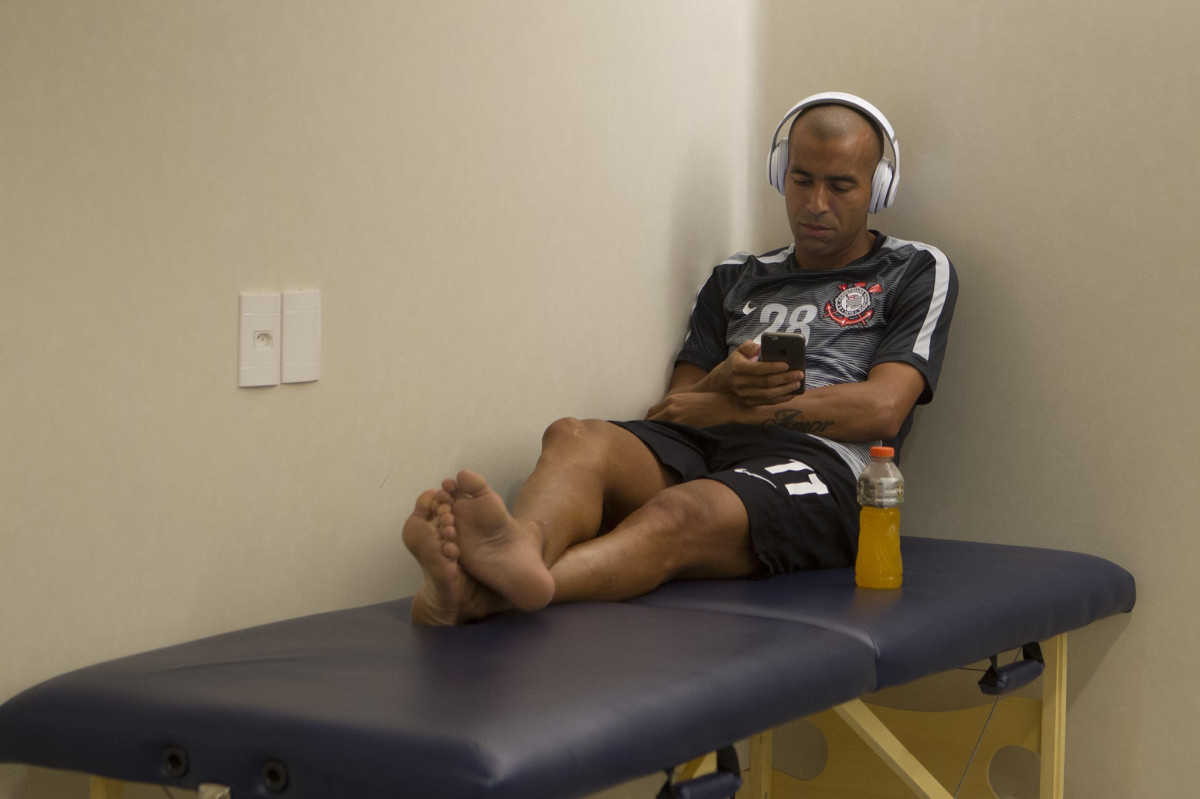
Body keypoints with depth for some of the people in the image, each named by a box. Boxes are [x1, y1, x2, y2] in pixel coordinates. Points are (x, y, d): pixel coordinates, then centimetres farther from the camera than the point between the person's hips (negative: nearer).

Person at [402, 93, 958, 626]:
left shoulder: (916, 273, 18)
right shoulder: (736, 279, 31)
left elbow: (880, 409, 1)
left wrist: (720, 409, 1)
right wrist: (723, 384, -5)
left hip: (818, 464, -5)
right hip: (700, 449, 5)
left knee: (681, 514, -39)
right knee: (575, 438, -29)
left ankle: (480, 595, -67)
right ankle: (523, 548, -66)